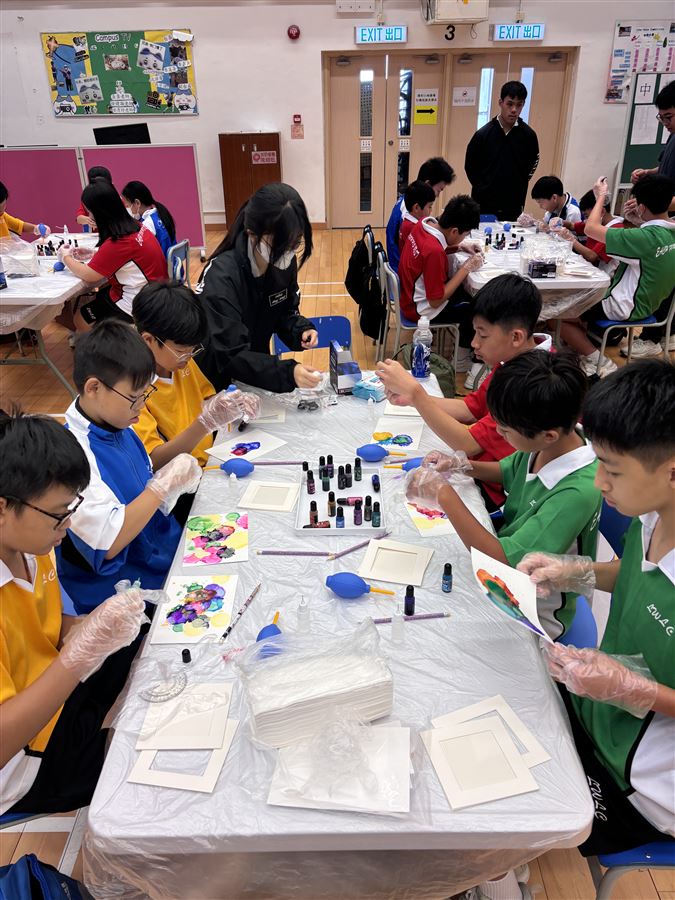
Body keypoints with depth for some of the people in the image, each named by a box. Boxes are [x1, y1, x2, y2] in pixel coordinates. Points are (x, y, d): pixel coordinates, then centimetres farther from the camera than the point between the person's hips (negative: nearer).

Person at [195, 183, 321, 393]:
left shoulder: (284, 262, -10)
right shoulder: (221, 277, -28)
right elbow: (231, 357, -31)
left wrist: (301, 331, -15)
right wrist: (288, 373, -44)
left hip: (258, 374, 5)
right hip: (218, 382, -5)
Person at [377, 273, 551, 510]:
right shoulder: (513, 358, -1)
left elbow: (467, 444, -31)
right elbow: (472, 408, 5)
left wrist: (414, 391, -31)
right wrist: (413, 399, -10)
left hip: (494, 492, -8)